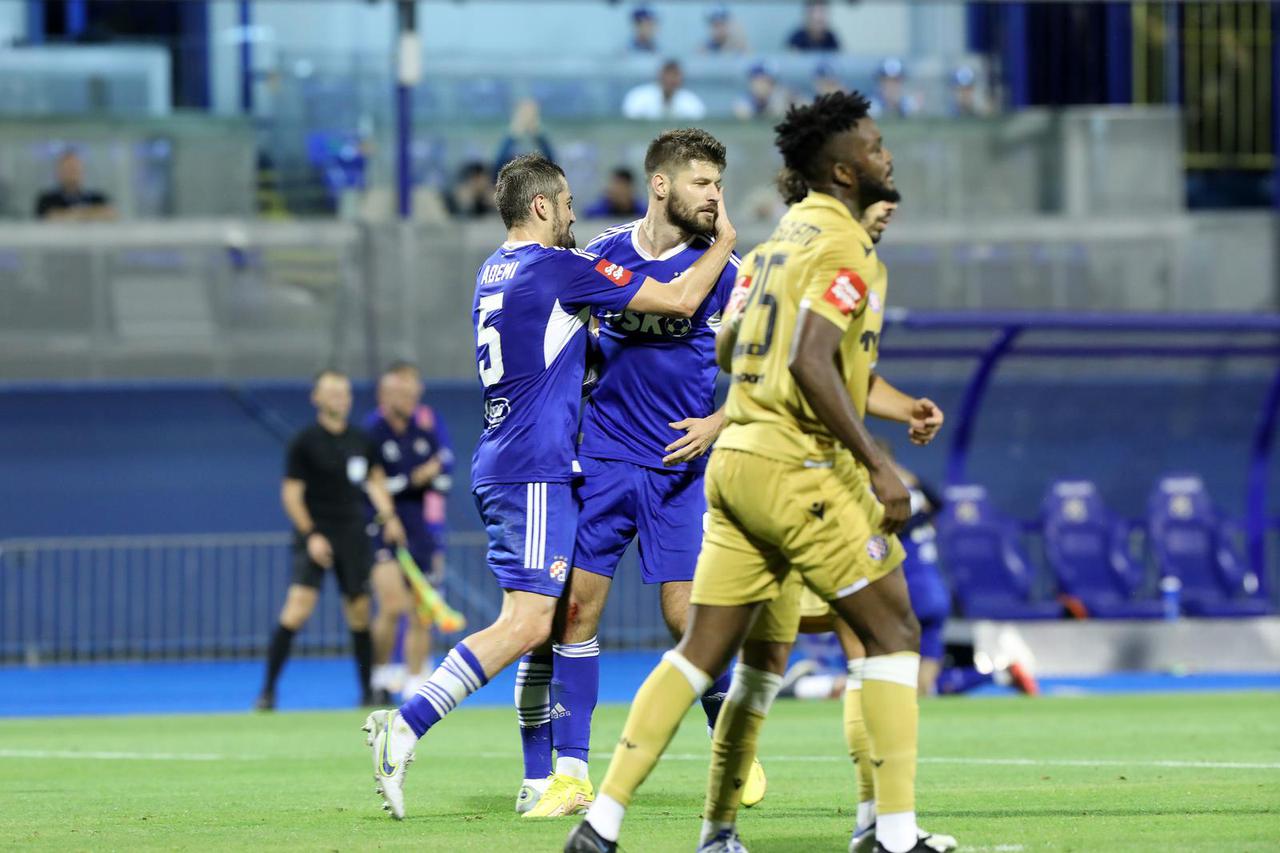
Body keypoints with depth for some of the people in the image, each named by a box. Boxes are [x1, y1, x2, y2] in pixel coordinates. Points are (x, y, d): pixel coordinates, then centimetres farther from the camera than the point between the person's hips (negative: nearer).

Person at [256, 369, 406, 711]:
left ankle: (368, 692, 16)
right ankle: (268, 690, -13)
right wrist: (310, 535, -15)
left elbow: (375, 478, 20)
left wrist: (388, 516, 5)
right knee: (298, 606, -17)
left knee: (359, 612, 6)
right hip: (316, 535, -5)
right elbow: (291, 493, -6)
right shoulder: (304, 442, -6)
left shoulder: (361, 440, 8)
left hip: (352, 534, 5)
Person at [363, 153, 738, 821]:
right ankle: (405, 726, -25)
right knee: (527, 622, -16)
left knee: (547, 625, 11)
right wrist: (724, 241, 9)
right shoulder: (560, 267, -8)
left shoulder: (493, 272, 17)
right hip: (535, 470, -10)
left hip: (499, 465, 10)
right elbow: (680, 300, -5)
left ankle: (540, 782, 9)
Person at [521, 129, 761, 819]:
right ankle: (571, 775, 3)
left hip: (681, 468, -2)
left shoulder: (722, 268, -2)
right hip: (601, 458, 2)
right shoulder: (603, 255, 4)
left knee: (686, 615, -7)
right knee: (576, 606, -3)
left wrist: (719, 422, -13)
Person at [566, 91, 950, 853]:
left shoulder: (782, 237, 17)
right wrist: (878, 466, -21)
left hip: (736, 460, 9)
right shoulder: (846, 248, -11)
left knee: (705, 652, 9)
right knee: (894, 633, 0)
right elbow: (810, 363, -23)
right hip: (799, 469, -8)